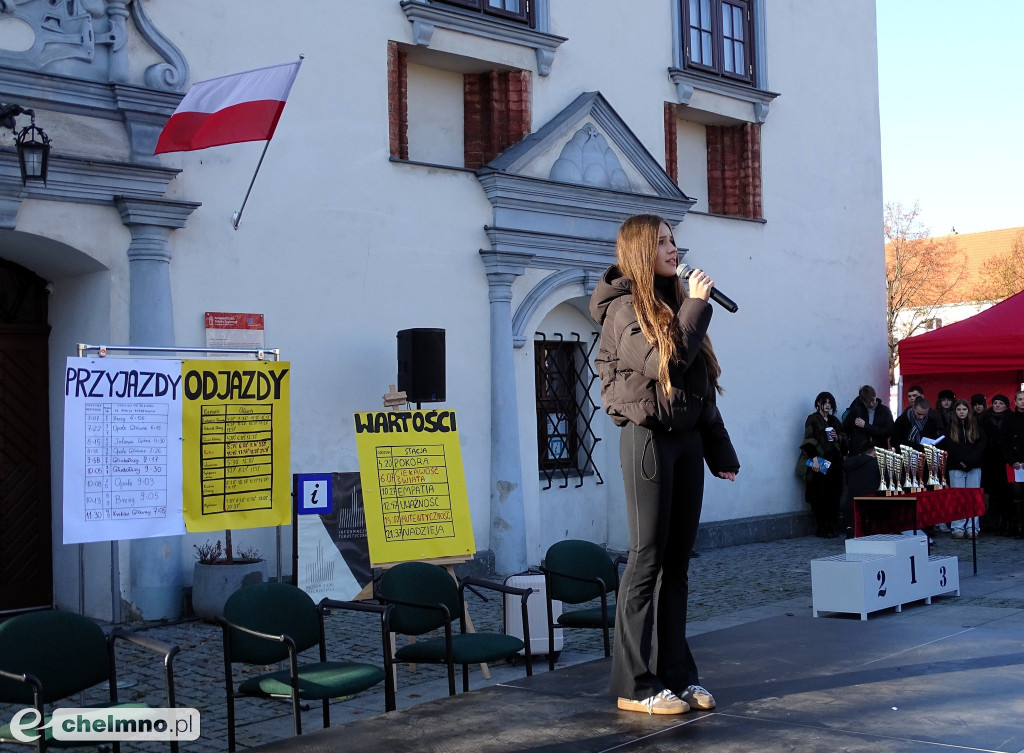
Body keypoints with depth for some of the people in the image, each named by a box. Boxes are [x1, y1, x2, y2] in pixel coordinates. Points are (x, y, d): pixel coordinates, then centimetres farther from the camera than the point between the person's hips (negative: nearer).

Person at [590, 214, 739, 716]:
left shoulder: (675, 304, 16)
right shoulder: (624, 308, -6)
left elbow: (704, 386, 17)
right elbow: (665, 364, -21)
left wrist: (720, 449, 14)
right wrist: (697, 305, -12)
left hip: (689, 440, 7)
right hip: (649, 438, -7)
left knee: (677, 561, 9)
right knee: (647, 560, -5)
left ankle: (676, 673, 16)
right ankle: (634, 685, 1)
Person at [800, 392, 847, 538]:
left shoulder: (834, 421, 18)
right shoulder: (812, 420, 0)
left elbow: (844, 440, 21)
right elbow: (809, 439, -9)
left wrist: (837, 438, -1)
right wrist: (814, 459, -19)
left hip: (834, 462, 6)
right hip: (820, 462, -6)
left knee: (834, 496, 2)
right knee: (821, 496, -7)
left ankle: (831, 528, 7)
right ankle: (821, 529, -3)